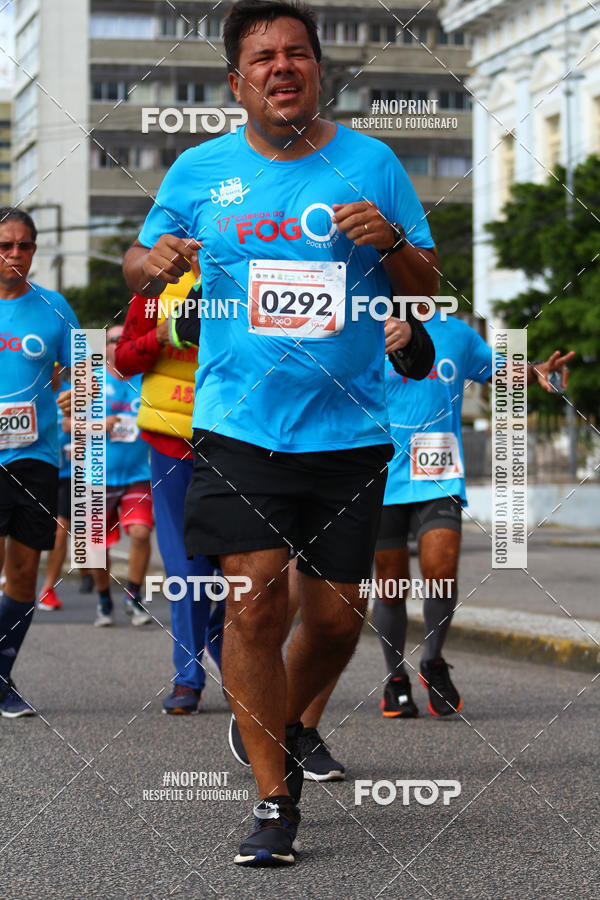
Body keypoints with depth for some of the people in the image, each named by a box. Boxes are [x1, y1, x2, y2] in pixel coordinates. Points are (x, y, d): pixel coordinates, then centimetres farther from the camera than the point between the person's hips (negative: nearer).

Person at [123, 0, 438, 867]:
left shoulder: (372, 165, 3)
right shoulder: (198, 172, 4)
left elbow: (428, 290, 7)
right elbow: (138, 265, 15)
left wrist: (392, 242, -14)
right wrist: (153, 262, -9)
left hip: (349, 430, 1)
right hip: (238, 429, -1)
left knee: (335, 615, 5)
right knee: (253, 601, -11)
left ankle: (281, 726, 36)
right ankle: (275, 799, 0)